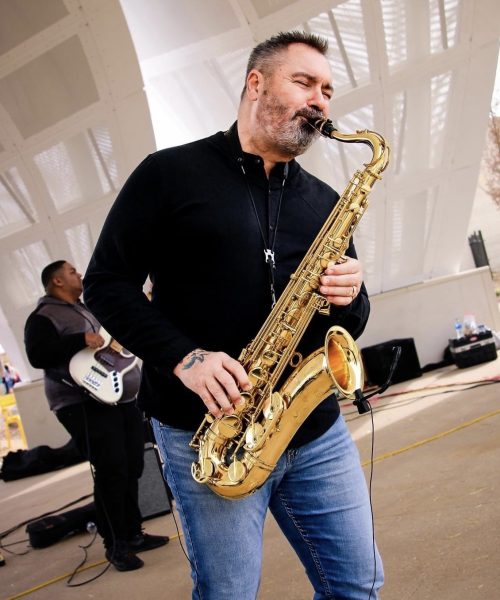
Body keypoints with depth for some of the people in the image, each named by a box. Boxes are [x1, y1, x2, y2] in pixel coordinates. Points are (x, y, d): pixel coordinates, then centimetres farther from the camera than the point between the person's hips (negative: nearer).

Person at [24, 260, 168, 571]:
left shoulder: (92, 308, 22)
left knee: (132, 468, 11)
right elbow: (37, 356, -20)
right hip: (86, 404, -8)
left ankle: (133, 533, 24)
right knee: (112, 473, -8)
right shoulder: (44, 317, -5)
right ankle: (116, 545, 5)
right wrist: (81, 341, -26)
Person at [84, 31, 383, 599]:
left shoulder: (325, 201, 13)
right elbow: (105, 281, -3)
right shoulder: (170, 173, -1)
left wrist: (350, 299, -9)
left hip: (317, 428, 5)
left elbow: (352, 322, 16)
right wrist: (182, 358, -17)